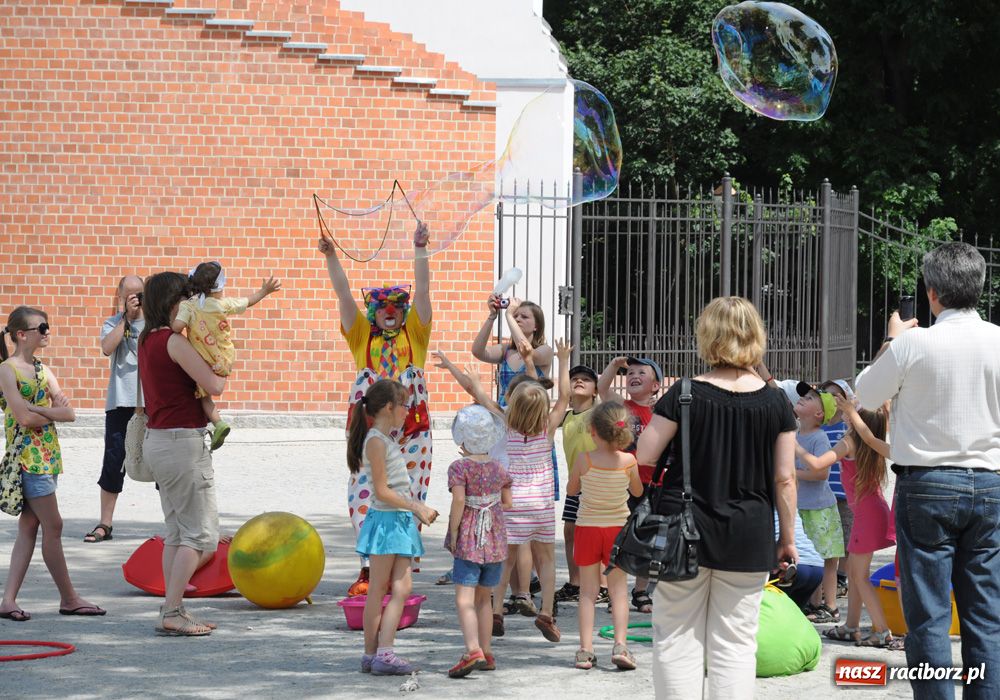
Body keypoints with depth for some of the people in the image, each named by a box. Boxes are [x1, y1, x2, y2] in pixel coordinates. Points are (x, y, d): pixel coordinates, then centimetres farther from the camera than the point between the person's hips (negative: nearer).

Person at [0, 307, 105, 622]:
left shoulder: (42, 370, 14)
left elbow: (69, 414, 3)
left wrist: (37, 409, -12)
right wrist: (54, 412, -3)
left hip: (48, 455, 8)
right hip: (27, 454, -8)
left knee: (28, 527, 5)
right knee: (53, 526, -4)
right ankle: (69, 599, 3)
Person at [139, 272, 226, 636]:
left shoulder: (147, 340, 11)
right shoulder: (174, 341, -16)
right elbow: (214, 386, -18)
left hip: (157, 439, 9)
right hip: (182, 440, -9)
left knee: (177, 531, 14)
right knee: (200, 533, -5)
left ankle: (173, 611, 14)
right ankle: (172, 613, -8)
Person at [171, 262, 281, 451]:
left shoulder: (188, 306, -17)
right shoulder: (224, 304, -9)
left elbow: (177, 327, -30)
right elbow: (248, 301, 8)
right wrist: (264, 291, 24)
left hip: (205, 363, -3)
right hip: (225, 361, 3)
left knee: (204, 396, 12)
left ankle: (218, 423, -6)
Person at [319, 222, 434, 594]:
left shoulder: (414, 333, 9)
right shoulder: (362, 335, 9)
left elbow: (422, 291, 0)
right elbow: (343, 294, 1)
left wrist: (420, 251, -10)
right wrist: (331, 257, -9)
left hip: (411, 433, 0)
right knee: (366, 499, -6)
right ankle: (369, 570, -4)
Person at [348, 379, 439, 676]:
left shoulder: (387, 440, 18)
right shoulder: (376, 441, -12)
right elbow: (382, 491, -17)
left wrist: (419, 508, 12)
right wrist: (416, 507, -15)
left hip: (400, 520, 9)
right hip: (385, 520, -9)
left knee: (402, 587, 2)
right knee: (377, 590, -3)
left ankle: (377, 654, 1)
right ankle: (376, 654, -2)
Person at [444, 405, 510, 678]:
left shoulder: (460, 467, -10)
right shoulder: (498, 468, 6)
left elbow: (459, 501, -19)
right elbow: (508, 503, 10)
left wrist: (453, 534, -11)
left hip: (469, 541, -6)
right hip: (496, 540, 6)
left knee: (465, 599, -10)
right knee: (484, 598, 17)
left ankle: (473, 650, -26)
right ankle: (487, 652, 20)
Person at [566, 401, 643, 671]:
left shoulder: (584, 460, -12)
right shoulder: (629, 461, -9)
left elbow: (571, 489, 4)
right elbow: (638, 491, 9)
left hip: (587, 528, 0)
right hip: (618, 528, 1)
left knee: (588, 591, 6)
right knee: (618, 590, 7)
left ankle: (585, 649, 2)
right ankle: (620, 644, -7)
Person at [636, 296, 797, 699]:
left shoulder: (685, 395, -7)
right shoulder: (775, 403, -3)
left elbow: (644, 455, -5)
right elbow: (784, 478, 0)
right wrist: (787, 537, 10)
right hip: (749, 537, 1)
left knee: (678, 639, 6)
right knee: (735, 644, 6)